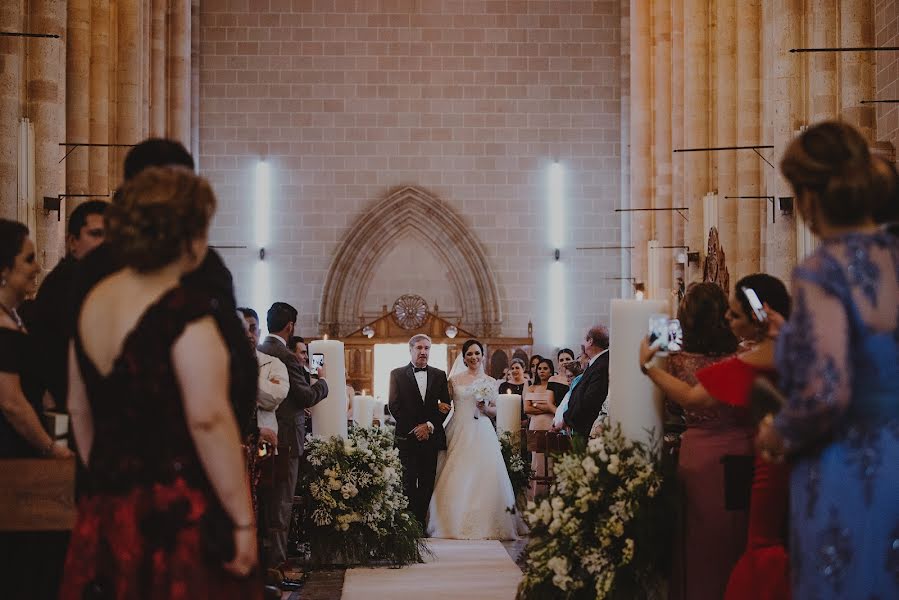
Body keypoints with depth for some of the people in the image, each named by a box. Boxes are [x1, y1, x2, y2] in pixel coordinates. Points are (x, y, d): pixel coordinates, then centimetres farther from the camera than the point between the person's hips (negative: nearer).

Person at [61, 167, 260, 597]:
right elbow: (209, 419, -22)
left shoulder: (93, 302, 8)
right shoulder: (183, 311, -15)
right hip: (178, 516, -7)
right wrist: (243, 520, -17)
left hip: (105, 509, 7)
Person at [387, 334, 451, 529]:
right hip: (406, 438, -2)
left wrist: (429, 425, -8)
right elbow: (393, 406, -3)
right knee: (408, 483, -5)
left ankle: (421, 523, 8)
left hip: (431, 438, 2)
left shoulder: (439, 375, 12)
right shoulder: (397, 374, 5)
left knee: (427, 484, 2)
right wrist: (414, 428, -8)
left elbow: (446, 406, 7)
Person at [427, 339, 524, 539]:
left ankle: (485, 524, 1)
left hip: (482, 432, 1)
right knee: (456, 477, -5)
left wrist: (486, 408, -7)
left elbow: (495, 411, 12)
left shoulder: (490, 382, 10)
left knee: (484, 476, -7)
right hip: (459, 432, -1)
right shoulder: (454, 380, 7)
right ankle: (456, 524, 4)